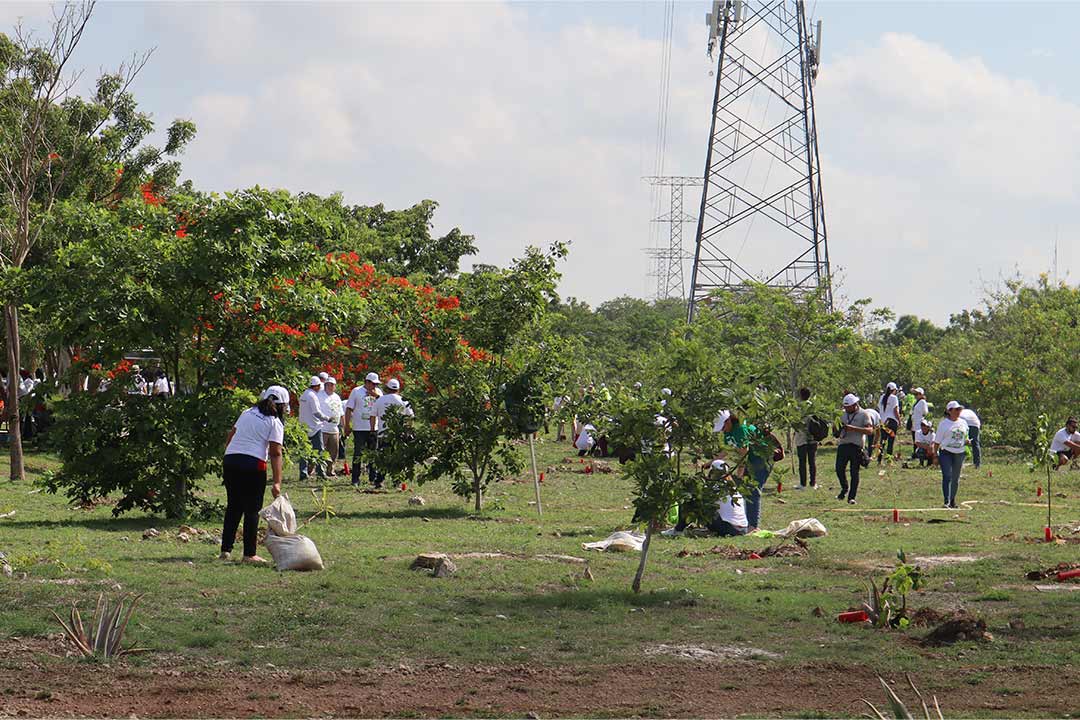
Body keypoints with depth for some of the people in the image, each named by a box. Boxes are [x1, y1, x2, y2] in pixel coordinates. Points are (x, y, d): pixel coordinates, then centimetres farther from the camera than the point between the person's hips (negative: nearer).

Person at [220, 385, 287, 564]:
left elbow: (229, 438, 18)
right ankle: (249, 554, 2)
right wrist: (277, 483, -11)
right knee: (252, 510, 2)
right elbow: (275, 454, -7)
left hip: (230, 460, 5)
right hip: (253, 464, -5)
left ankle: (226, 549, 12)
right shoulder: (275, 423, 1)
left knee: (233, 507, 15)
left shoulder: (247, 413, 18)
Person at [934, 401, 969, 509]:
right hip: (946, 452, -5)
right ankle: (947, 501, -17)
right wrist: (935, 455, -3)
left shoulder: (963, 423, 13)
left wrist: (966, 441, 0)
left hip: (959, 454, 5)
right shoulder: (944, 423, -2)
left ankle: (953, 500, 24)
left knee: (955, 478, 10)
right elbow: (937, 441, 0)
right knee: (947, 476, -14)